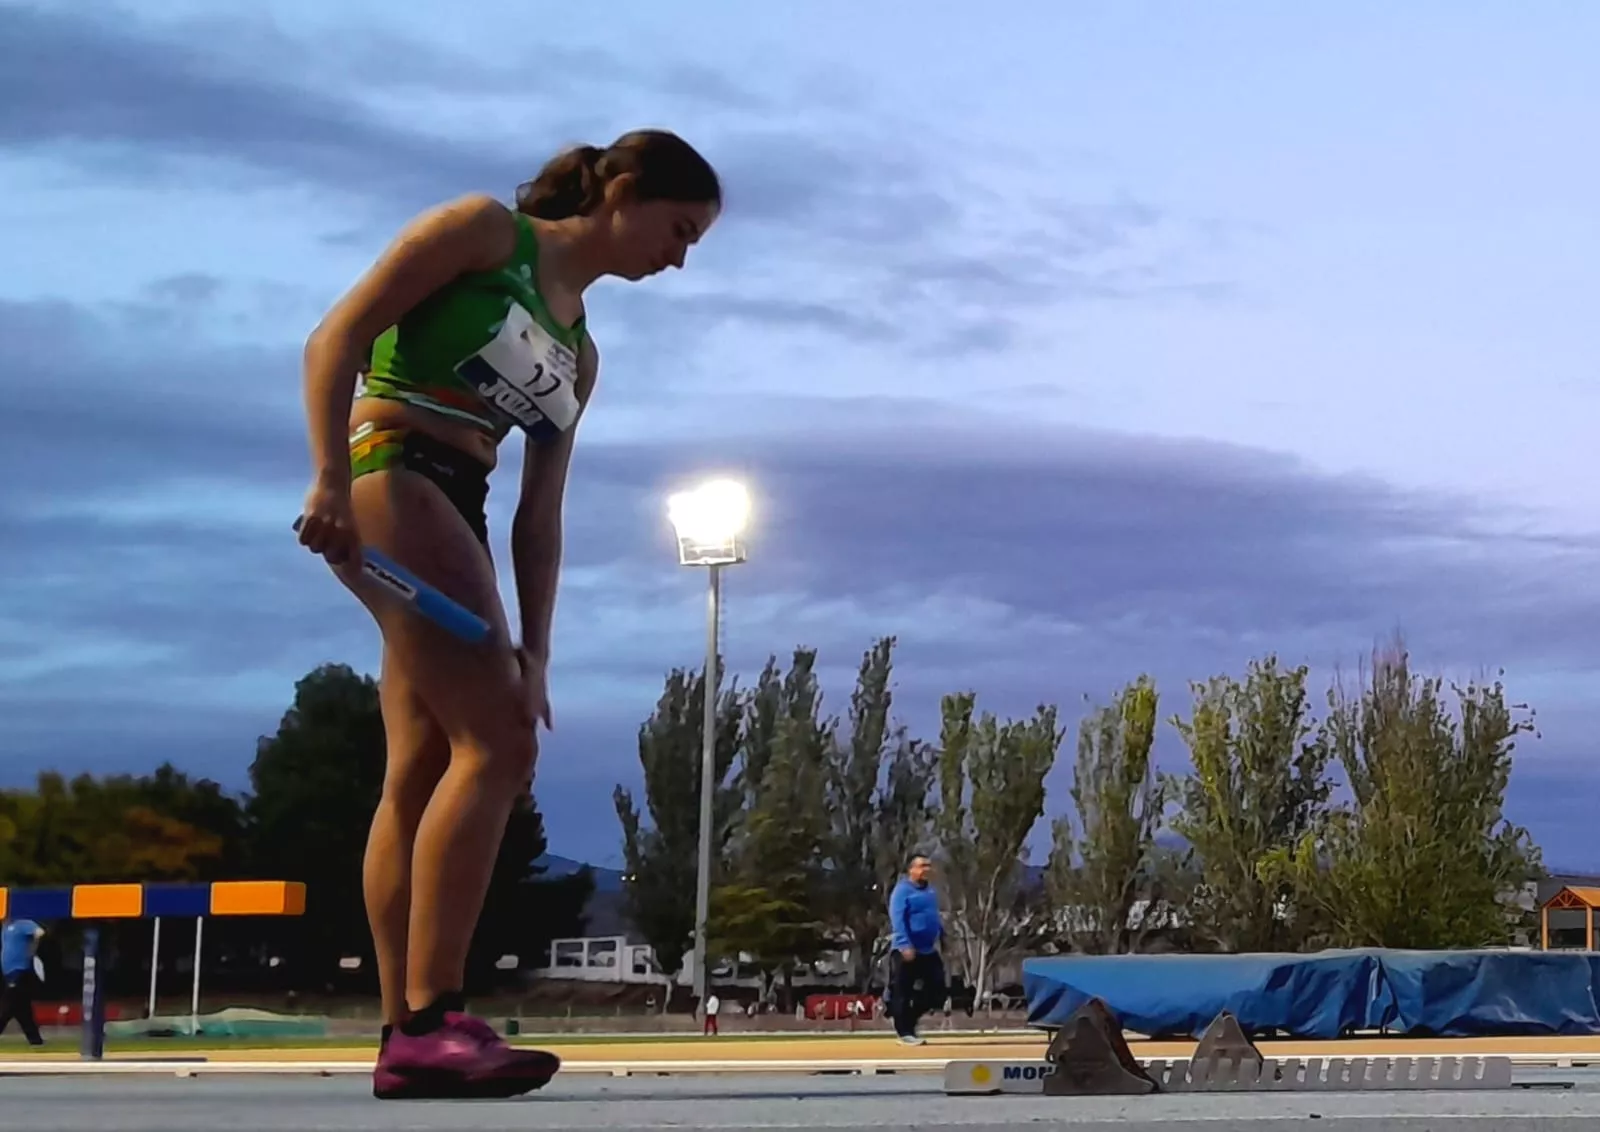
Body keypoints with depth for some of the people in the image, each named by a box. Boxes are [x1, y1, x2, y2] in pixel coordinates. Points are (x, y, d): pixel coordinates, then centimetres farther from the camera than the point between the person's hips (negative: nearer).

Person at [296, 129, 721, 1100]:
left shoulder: (580, 353, 21)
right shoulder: (484, 231, -1)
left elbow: (542, 513, 17)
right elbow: (336, 338, -9)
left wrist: (534, 653, 8)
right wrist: (330, 477, -21)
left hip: (456, 511, 9)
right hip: (390, 477, -9)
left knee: (423, 770, 5)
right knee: (497, 742, -18)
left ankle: (405, 1039, 5)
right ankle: (430, 1021, -22)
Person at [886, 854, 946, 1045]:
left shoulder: (930, 891, 13)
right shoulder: (902, 890, -13)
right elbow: (897, 920, -21)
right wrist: (905, 945, -27)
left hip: (929, 951, 8)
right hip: (906, 951, -8)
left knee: (936, 990, 9)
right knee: (903, 992, -1)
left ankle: (909, 1021, 22)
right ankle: (904, 1031, 6)